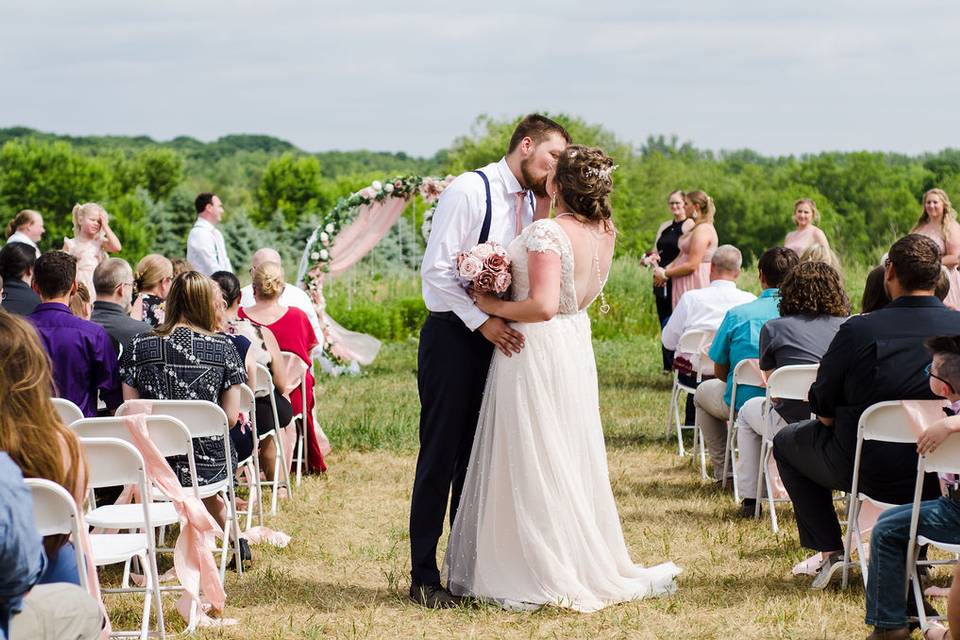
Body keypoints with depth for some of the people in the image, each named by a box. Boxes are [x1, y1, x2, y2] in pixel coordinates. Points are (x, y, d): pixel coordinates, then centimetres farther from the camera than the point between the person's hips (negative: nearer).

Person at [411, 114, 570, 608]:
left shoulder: (532, 205, 10)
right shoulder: (469, 190, -12)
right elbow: (436, 270, -16)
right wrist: (483, 321, -21)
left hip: (498, 340, 7)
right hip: (453, 336, -7)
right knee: (440, 457, -1)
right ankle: (424, 577, 7)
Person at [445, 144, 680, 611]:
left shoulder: (548, 232, -23)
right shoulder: (604, 233, 2)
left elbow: (543, 306, -30)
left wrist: (494, 307, -17)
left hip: (535, 354, -8)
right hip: (575, 346, 8)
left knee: (530, 463, 1)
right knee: (568, 459, 16)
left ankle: (538, 577, 8)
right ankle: (585, 566, 24)